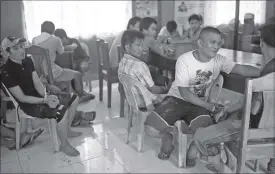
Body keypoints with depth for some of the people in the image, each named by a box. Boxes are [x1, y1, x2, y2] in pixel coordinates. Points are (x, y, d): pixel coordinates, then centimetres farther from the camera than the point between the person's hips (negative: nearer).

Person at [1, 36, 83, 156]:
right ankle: (64, 145, -10)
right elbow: (22, 98, -21)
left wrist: (47, 96, -18)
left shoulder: (28, 60, 1)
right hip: (29, 105, -8)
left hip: (39, 96, 8)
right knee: (62, 111, -31)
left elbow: (37, 83, 0)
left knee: (74, 98, 5)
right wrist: (45, 100, -25)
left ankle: (67, 130, 18)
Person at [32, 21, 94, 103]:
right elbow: (61, 52, 4)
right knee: (77, 74, 13)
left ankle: (81, 93, 41)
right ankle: (80, 97, 31)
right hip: (51, 74, -7)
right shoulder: (55, 39, -13)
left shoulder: (34, 40, 3)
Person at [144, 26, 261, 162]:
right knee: (152, 128, -25)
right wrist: (210, 107, -20)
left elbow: (242, 69, -18)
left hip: (200, 103, 3)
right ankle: (167, 136, 14)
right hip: (178, 98, -2)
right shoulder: (184, 60, -18)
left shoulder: (219, 60, -7)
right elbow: (185, 93, -18)